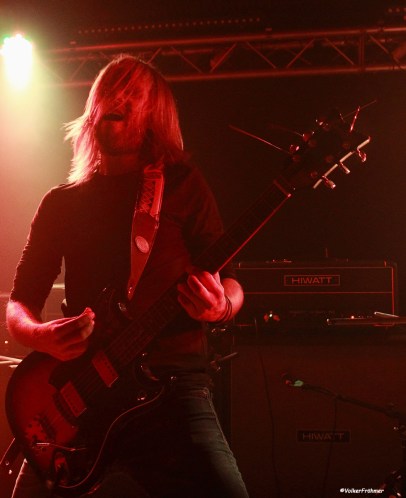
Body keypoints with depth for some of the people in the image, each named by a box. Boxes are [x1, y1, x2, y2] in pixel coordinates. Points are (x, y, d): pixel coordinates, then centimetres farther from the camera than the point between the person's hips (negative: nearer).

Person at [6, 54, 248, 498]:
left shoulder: (183, 186, 9)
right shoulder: (62, 202, 15)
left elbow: (229, 281, 7)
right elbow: (18, 303, 14)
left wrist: (221, 305, -16)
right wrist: (42, 336, -8)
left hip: (172, 383, -2)